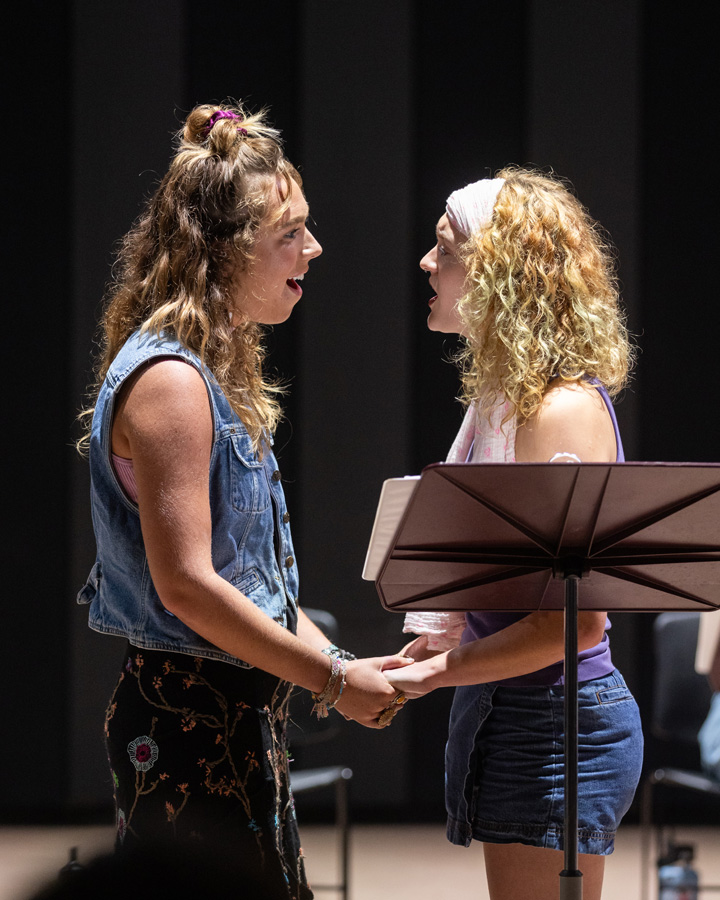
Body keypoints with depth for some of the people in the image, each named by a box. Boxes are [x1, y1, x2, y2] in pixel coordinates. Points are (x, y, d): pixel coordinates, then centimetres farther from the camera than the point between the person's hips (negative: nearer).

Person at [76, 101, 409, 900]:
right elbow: (185, 585, -21)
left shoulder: (218, 376, 16)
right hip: (186, 721, -10)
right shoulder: (168, 379, -16)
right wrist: (330, 679, -14)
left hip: (241, 714, 10)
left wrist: (337, 664, 11)